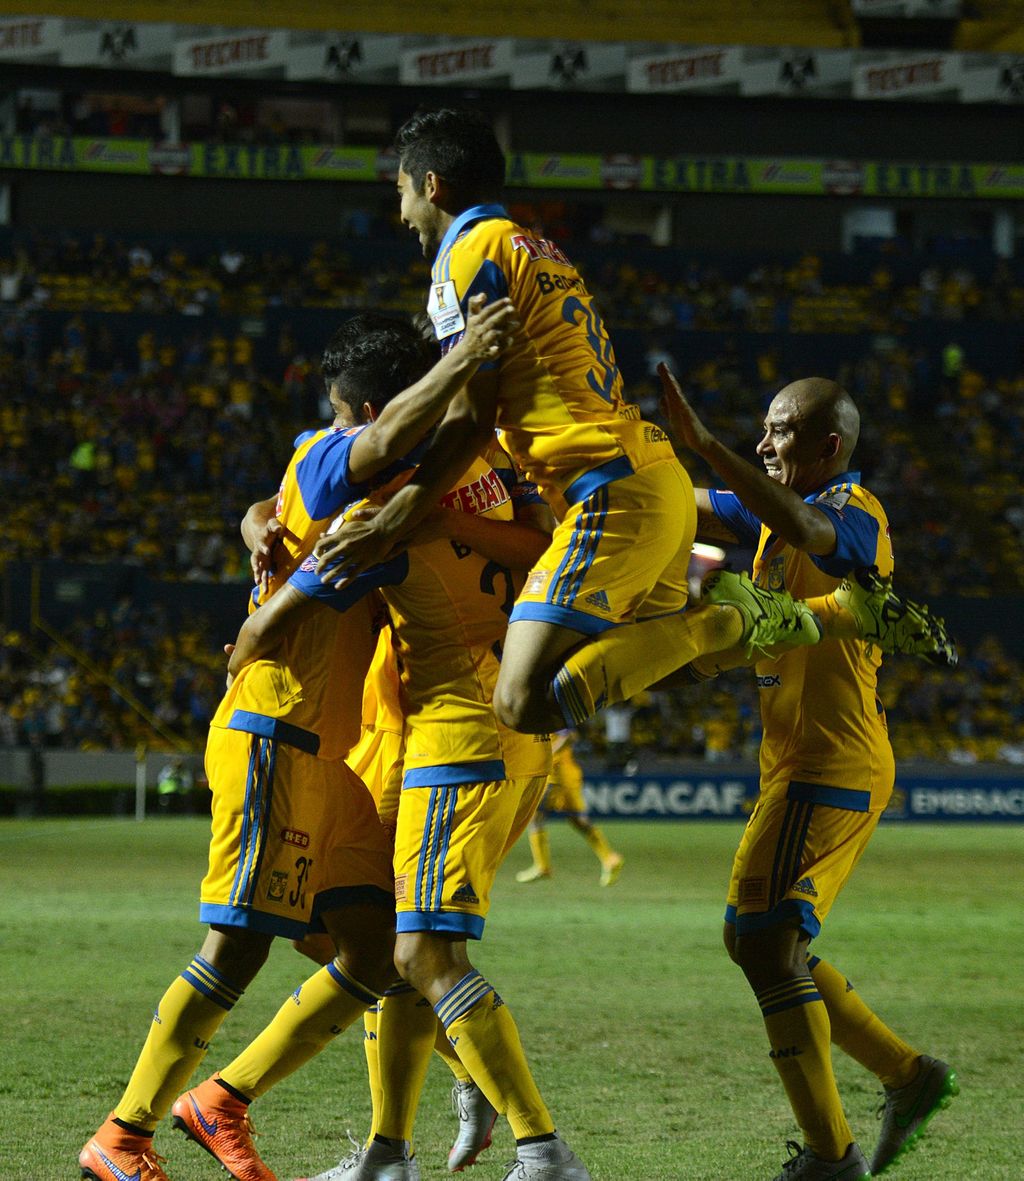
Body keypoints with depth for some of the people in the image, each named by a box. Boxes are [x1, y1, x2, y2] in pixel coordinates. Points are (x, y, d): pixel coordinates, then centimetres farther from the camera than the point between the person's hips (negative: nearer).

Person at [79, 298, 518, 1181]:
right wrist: (463, 360, -38)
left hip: (337, 757, 9)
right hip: (276, 736, -9)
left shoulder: (379, 491, 19)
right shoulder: (325, 459, -8)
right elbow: (387, 441, -30)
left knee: (378, 953, 2)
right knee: (239, 943, -12)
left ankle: (221, 1103, 12)